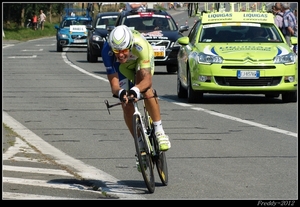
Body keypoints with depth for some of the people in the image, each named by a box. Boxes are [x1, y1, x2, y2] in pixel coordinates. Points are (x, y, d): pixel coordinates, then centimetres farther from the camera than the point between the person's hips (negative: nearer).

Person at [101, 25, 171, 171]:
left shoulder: (140, 45, -43)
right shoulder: (107, 51, -38)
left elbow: (147, 79, -45)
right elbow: (113, 83, -34)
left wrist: (136, 89, -66)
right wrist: (120, 92, -57)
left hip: (142, 60, -2)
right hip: (122, 67, 2)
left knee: (146, 89, -32)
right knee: (126, 106, -7)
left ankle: (159, 130, -19)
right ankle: (141, 146, 8)